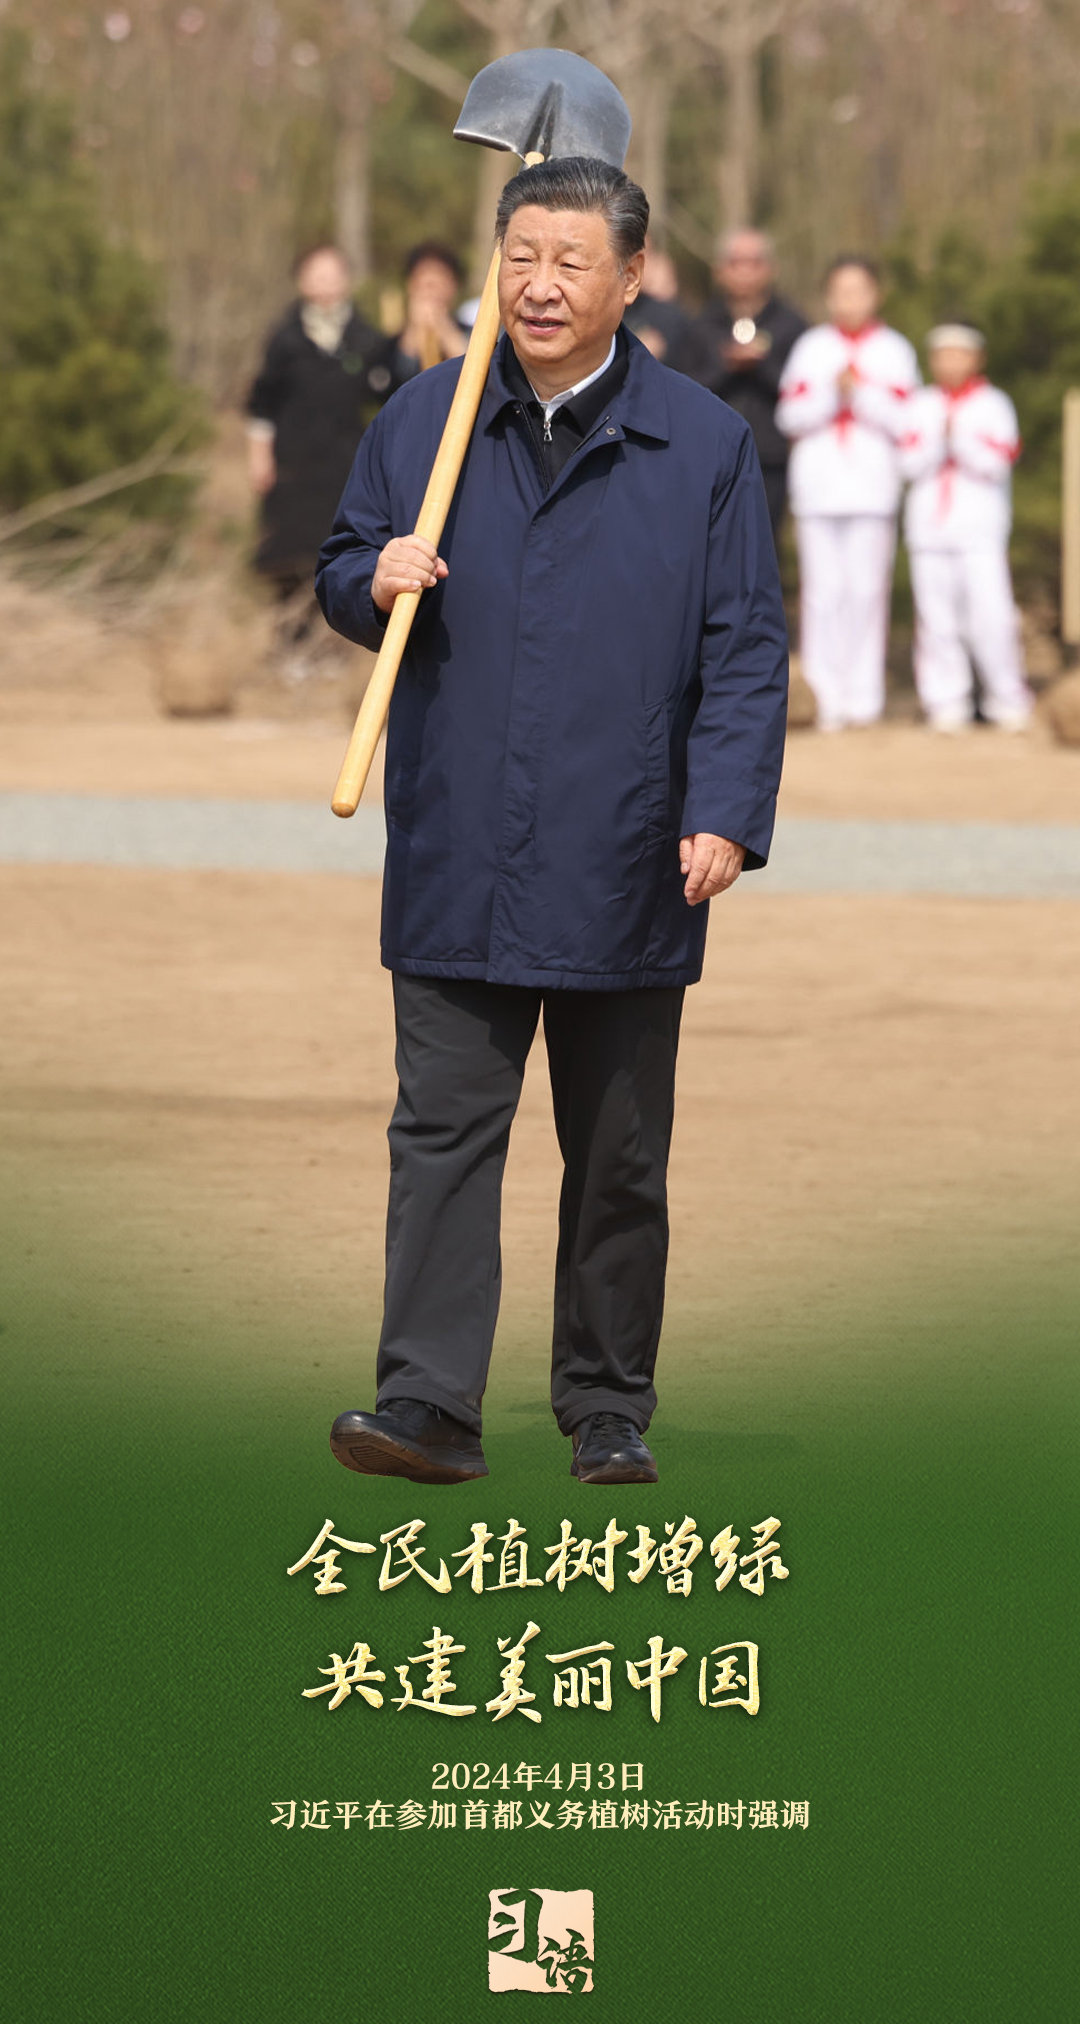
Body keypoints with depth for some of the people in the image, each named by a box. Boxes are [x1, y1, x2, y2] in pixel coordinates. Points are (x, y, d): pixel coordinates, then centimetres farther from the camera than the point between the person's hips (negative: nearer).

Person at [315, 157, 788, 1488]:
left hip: (626, 874, -1)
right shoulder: (422, 421, 7)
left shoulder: (704, 445, 1)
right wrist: (374, 584, -8)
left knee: (619, 1157, 8)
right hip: (457, 867, 1)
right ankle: (428, 1405, -6)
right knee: (442, 1133, -5)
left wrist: (725, 815, -10)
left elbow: (744, 649, 0)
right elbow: (340, 572, 17)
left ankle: (608, 1410, 18)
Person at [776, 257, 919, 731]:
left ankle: (864, 697, -3)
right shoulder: (810, 348, 12)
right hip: (817, 487, 1)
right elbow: (790, 416, 3)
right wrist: (831, 395, -11)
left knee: (867, 591, -6)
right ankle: (825, 696, -4)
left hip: (873, 488, -1)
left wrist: (861, 393, -11)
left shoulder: (893, 351, 8)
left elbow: (904, 421, 0)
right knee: (822, 590, -5)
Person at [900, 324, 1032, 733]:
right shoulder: (921, 405, 11)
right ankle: (946, 702, 7)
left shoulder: (994, 404, 6)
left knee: (991, 615, -10)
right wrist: (940, 438, -15)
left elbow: (997, 463, -5)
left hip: (980, 528, -2)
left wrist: (960, 438, -15)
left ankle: (1008, 700, 0)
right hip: (929, 528, 2)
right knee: (936, 618, 0)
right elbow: (912, 464, 0)